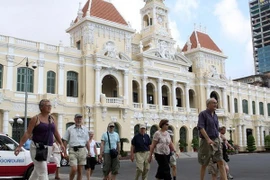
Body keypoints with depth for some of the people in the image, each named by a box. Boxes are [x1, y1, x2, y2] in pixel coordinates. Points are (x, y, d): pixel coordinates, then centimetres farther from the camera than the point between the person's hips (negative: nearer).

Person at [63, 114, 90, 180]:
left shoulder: (85, 129, 12)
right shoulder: (70, 129, 4)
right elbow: (65, 141, 4)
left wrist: (89, 151, 10)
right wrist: (65, 152, -2)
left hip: (82, 150, 3)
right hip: (73, 150, -3)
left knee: (80, 170, 6)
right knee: (74, 169, -13)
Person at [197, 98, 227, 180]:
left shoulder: (215, 115, 14)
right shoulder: (203, 114, -7)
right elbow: (201, 127, -18)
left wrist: (218, 141, 18)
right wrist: (208, 139, -28)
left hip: (216, 141, 6)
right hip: (206, 141, -6)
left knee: (221, 162, -4)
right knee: (204, 164, 5)